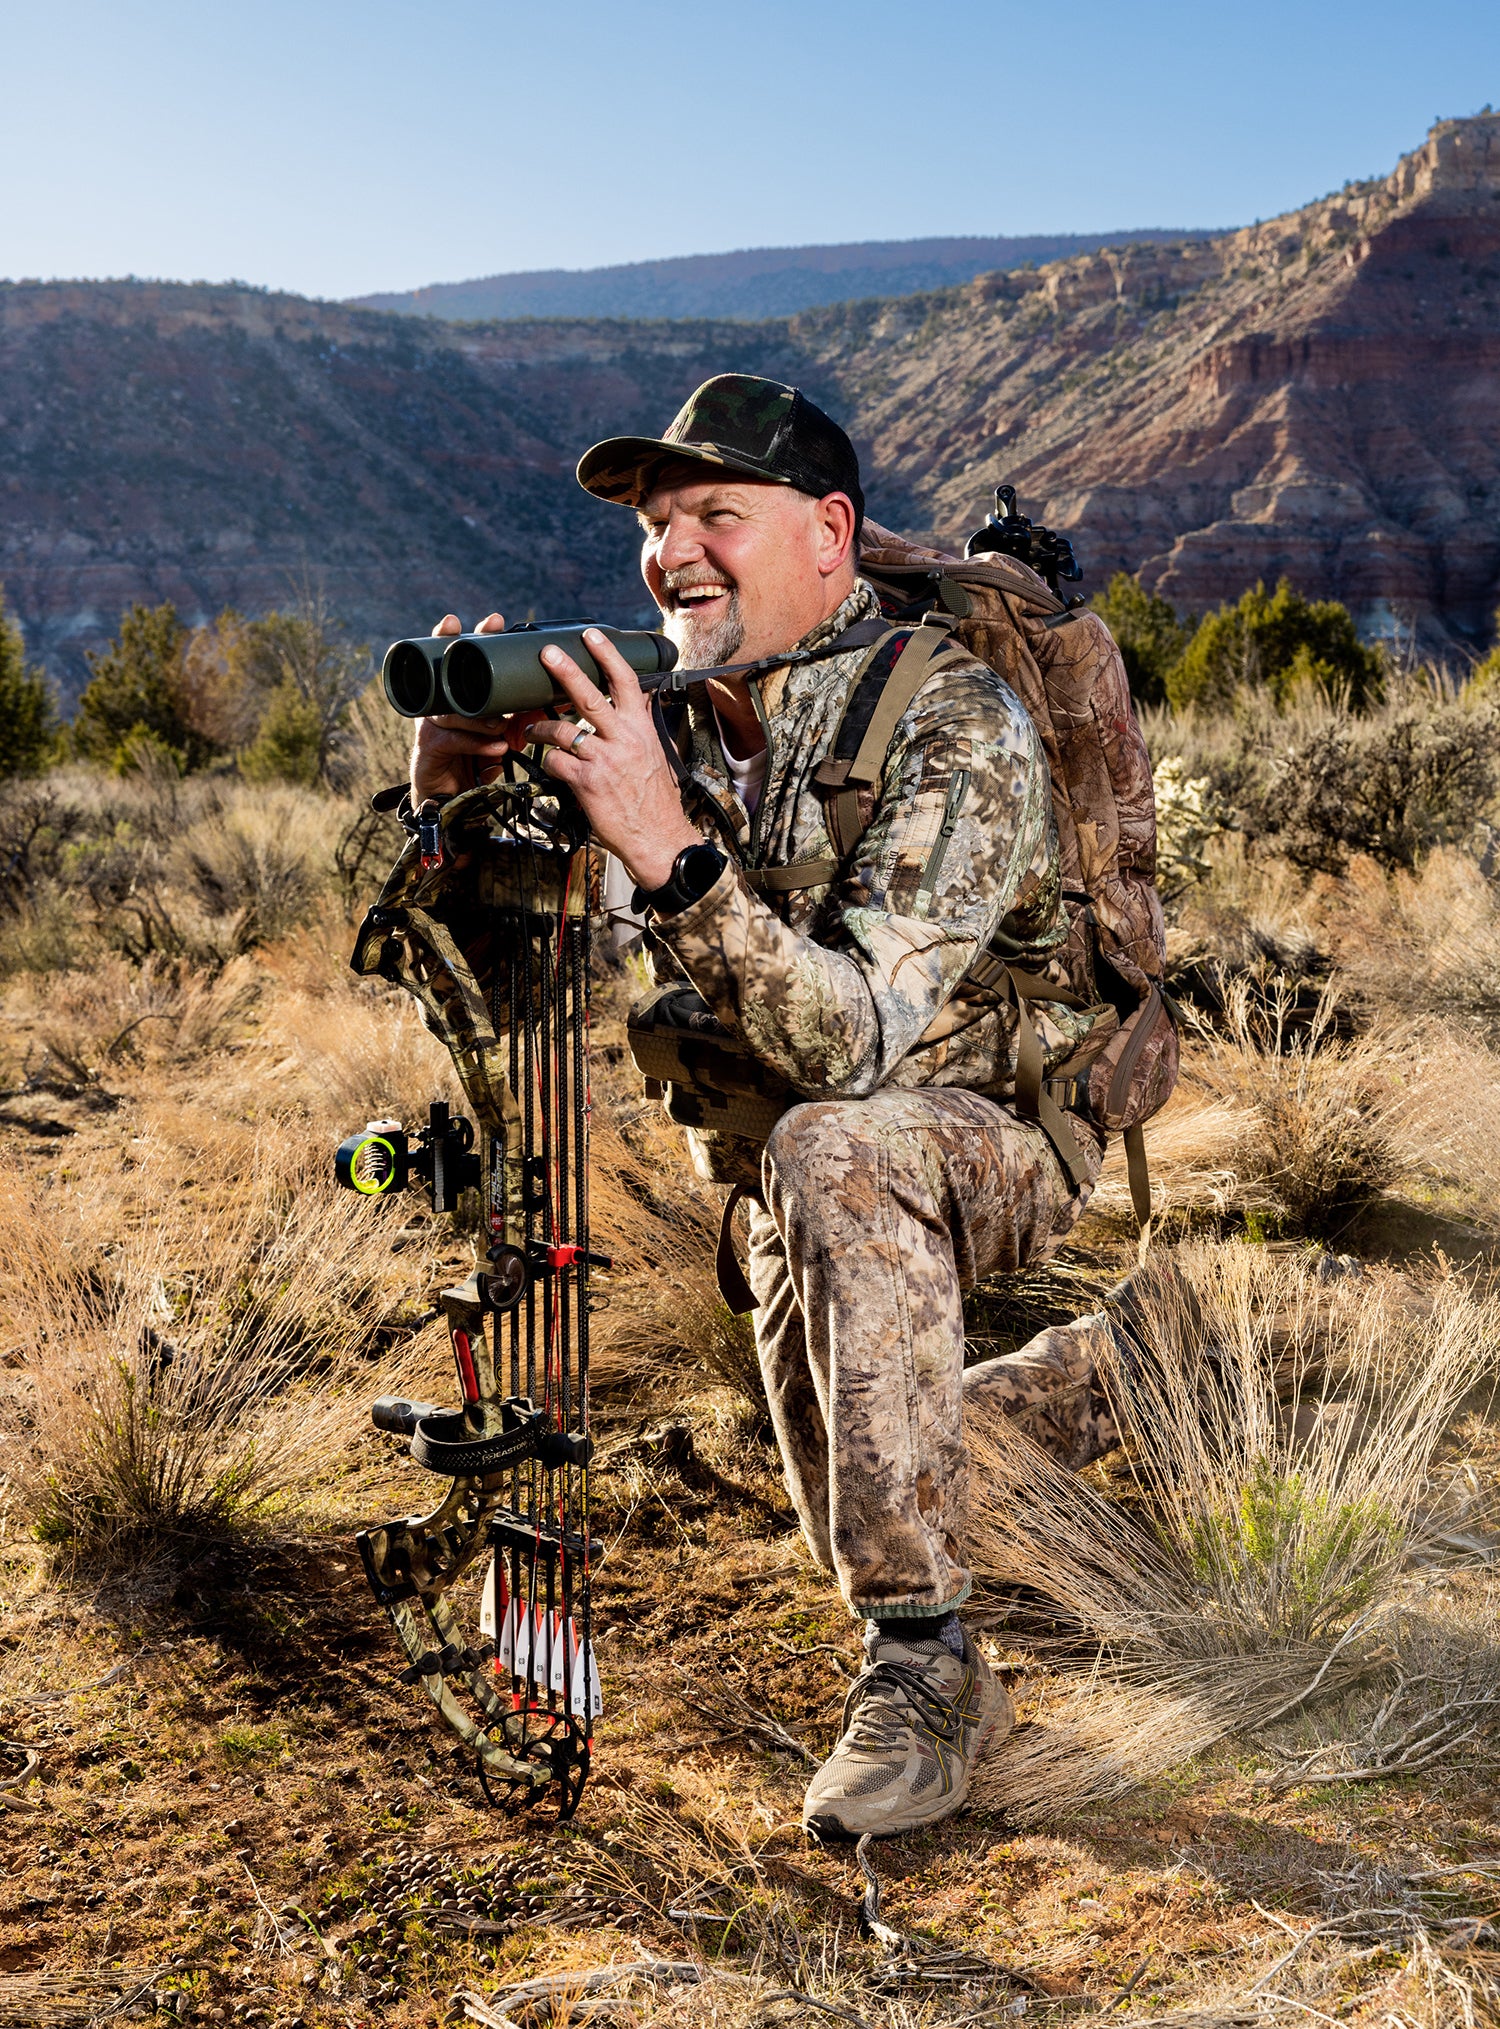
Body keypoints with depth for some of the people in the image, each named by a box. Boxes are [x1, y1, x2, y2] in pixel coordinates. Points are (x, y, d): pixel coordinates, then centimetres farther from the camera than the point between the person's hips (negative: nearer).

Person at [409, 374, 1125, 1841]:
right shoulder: (671, 717, -9)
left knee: (835, 1156, -40)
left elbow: (854, 1042, -38)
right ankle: (1056, 1384, 48)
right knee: (847, 1510, 17)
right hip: (786, 1158, 7)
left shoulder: (952, 724, -26)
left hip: (1002, 1127, -6)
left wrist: (670, 853, -48)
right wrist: (450, 783, -27)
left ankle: (923, 1664, -29)